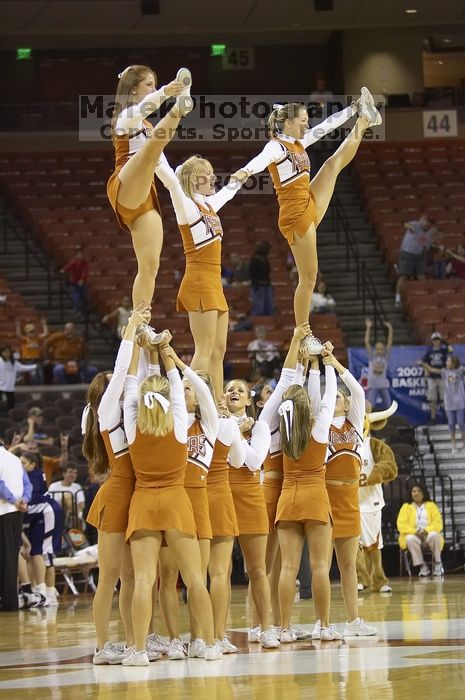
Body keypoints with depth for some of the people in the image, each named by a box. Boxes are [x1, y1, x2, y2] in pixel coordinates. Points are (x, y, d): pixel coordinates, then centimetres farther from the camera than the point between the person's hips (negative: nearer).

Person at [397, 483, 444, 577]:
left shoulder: (431, 505, 13)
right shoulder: (406, 507, 12)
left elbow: (438, 523, 1)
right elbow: (401, 524, 0)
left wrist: (427, 530, -18)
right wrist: (414, 531, -18)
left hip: (428, 534, 0)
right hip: (413, 535, 0)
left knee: (433, 535, -36)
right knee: (410, 539, -37)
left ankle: (437, 563, -16)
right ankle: (422, 566, -26)